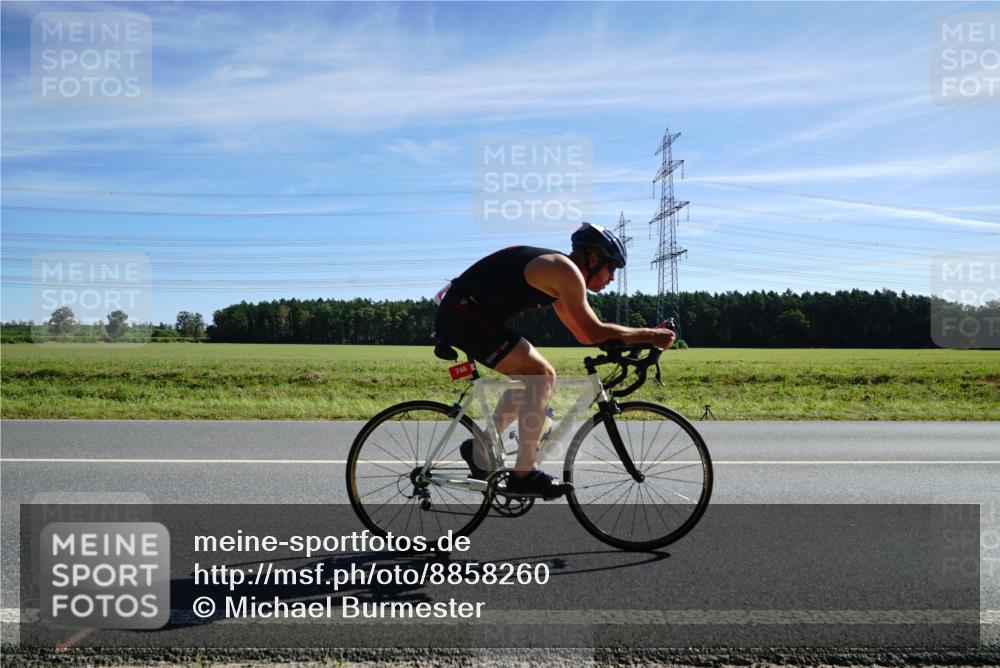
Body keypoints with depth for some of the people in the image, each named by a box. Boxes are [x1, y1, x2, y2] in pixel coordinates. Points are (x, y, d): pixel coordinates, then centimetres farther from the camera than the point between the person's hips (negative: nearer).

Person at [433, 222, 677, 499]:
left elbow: (583, 334, 19)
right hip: (463, 312, -10)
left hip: (461, 315, 10)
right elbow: (593, 332, -15)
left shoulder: (557, 274, 18)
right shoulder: (565, 270, -12)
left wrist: (642, 335, 15)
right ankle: (524, 474, -7)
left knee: (532, 377, 16)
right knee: (542, 376, -12)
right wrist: (648, 334, -5)